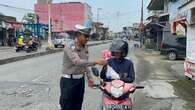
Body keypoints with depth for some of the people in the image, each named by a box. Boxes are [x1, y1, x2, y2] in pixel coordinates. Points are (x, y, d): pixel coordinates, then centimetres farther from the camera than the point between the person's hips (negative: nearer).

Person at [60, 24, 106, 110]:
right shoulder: (70, 47, -19)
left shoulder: (85, 47, 5)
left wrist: (89, 77, 9)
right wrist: (96, 62, -36)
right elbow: (78, 62, -32)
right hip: (69, 81, -7)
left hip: (80, 80, 7)